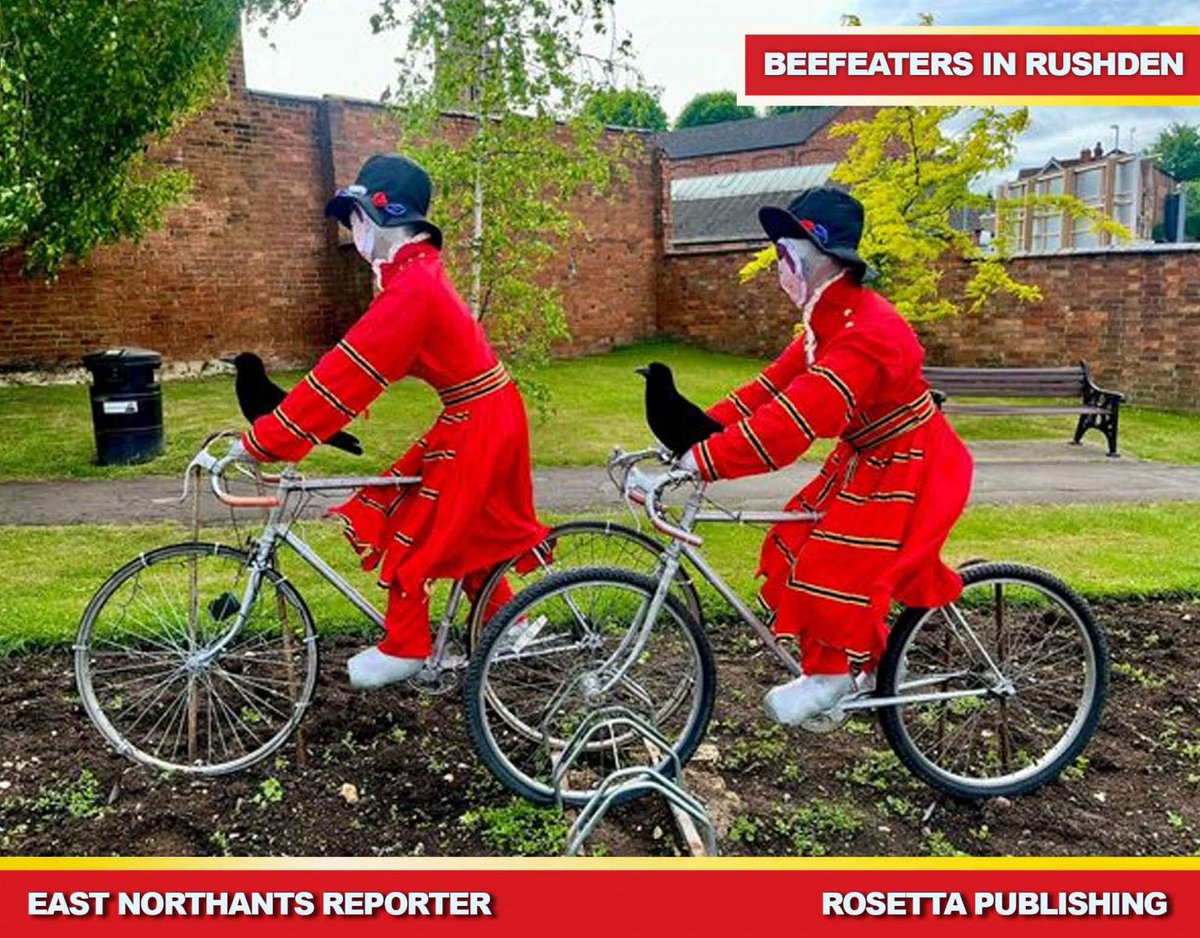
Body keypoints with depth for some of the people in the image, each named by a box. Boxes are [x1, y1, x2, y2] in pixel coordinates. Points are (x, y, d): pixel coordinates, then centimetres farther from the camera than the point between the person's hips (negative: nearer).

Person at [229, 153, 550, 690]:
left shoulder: (411, 288, -24)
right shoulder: (415, 273, 8)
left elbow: (344, 376, -27)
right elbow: (352, 373, 12)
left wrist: (258, 444, -23)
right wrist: (279, 433, 10)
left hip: (477, 424, -9)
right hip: (483, 415, 9)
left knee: (410, 534, 3)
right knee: (465, 529, 22)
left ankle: (404, 649, 18)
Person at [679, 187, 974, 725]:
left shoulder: (867, 333, -30)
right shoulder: (829, 322, 2)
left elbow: (791, 422, -38)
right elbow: (768, 388, -2)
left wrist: (701, 463, -39)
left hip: (911, 468, -9)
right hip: (868, 459, 9)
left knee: (835, 564, -12)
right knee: (794, 548, 5)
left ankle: (834, 673, 12)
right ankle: (855, 665, 20)